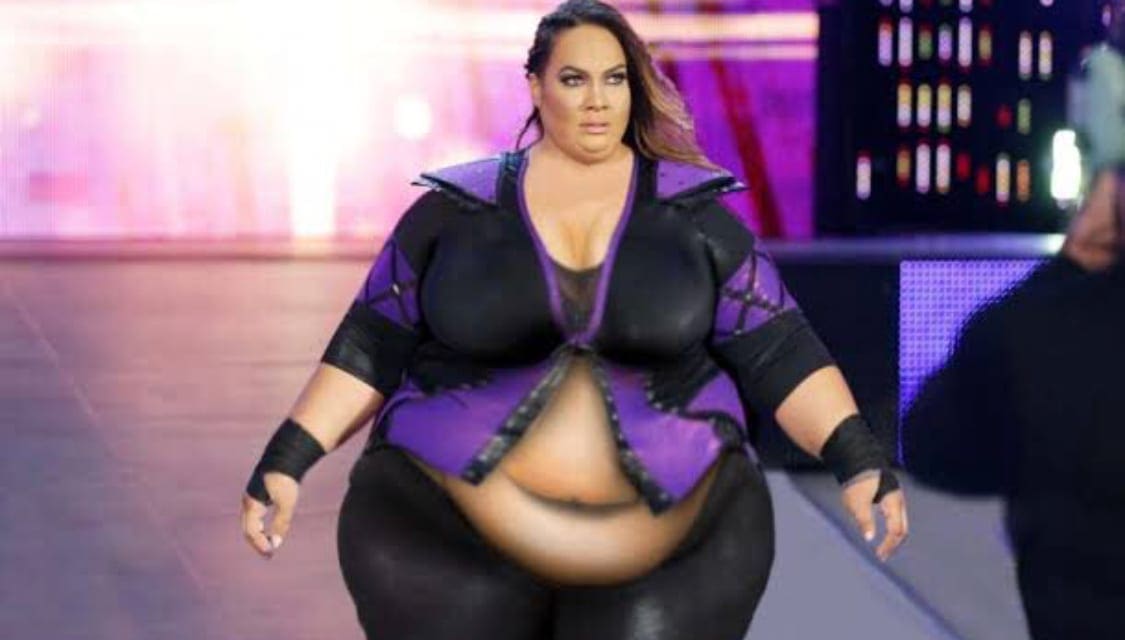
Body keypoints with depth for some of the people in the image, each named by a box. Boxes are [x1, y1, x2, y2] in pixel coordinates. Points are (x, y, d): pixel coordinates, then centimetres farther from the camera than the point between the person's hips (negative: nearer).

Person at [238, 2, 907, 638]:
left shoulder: (692, 212, 3)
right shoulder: (458, 207, 2)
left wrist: (858, 461, -10)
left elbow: (778, 350, 1)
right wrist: (285, 463, -4)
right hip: (457, 530, 0)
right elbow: (372, 346, 4)